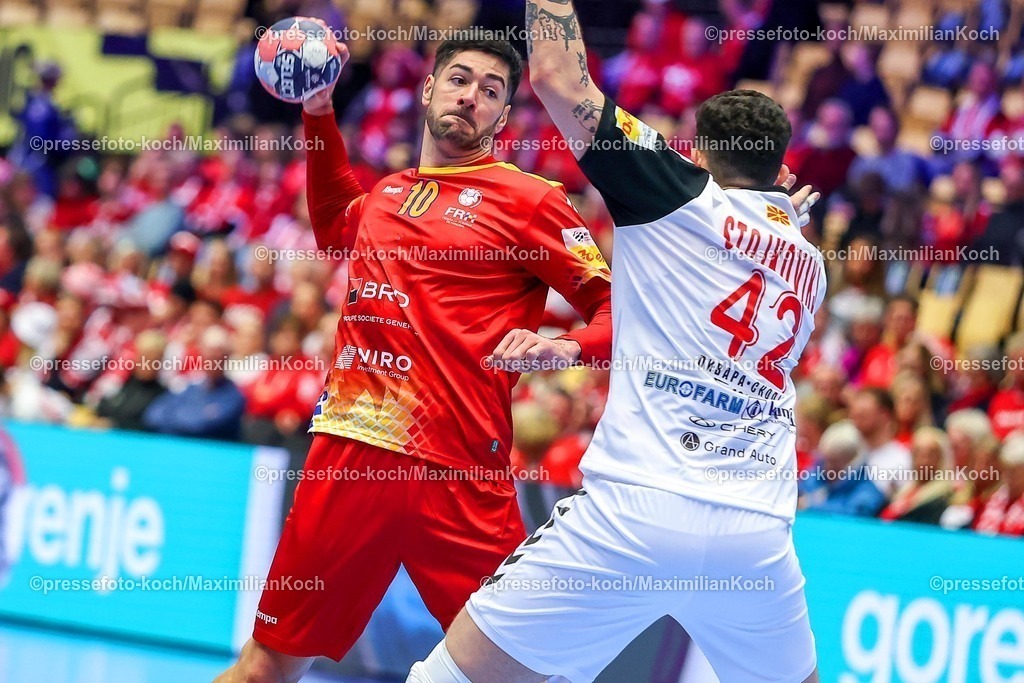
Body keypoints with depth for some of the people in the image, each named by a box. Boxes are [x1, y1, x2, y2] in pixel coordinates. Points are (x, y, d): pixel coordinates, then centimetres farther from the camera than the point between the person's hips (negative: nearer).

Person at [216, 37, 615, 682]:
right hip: (347, 452, 4)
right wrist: (319, 111, 32)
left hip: (457, 473, -4)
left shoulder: (528, 199, 0)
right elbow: (334, 229, 40)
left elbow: (615, 308, -3)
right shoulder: (384, 194, 16)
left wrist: (566, 347, -23)